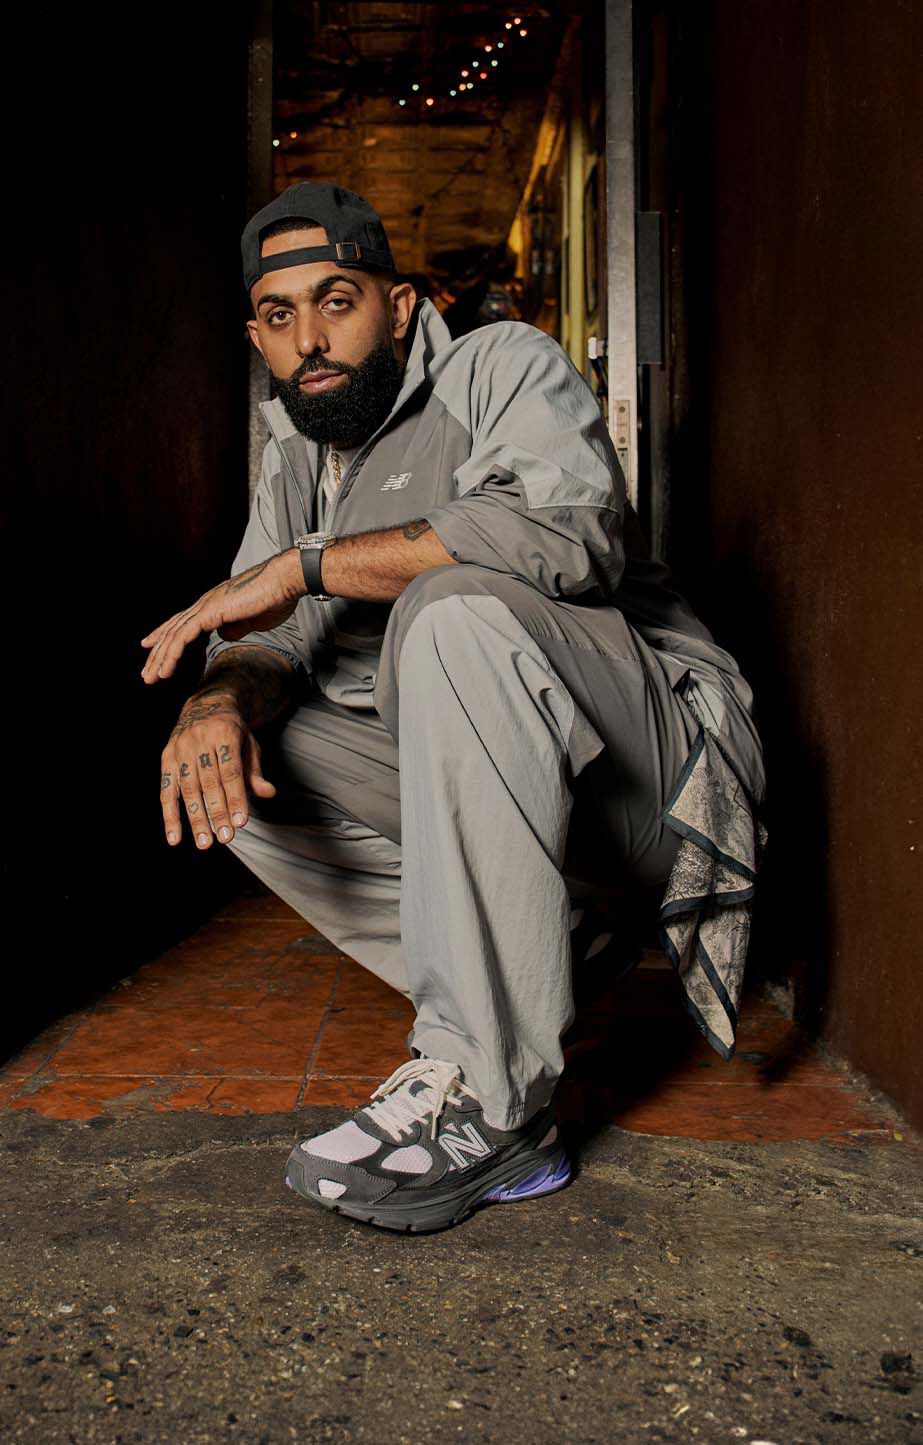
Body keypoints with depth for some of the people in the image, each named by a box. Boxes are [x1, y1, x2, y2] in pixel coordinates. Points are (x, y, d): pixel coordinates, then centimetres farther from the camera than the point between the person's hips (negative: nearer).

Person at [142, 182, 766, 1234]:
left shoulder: (502, 367, -6)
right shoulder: (297, 462, 14)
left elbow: (572, 529, -28)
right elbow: (270, 636, 4)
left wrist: (307, 562, -24)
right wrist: (221, 701, -22)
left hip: (647, 758, -6)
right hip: (486, 788, 7)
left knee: (456, 609, -34)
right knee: (230, 753, -7)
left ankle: (486, 1094, -28)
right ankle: (497, 1017, -10)